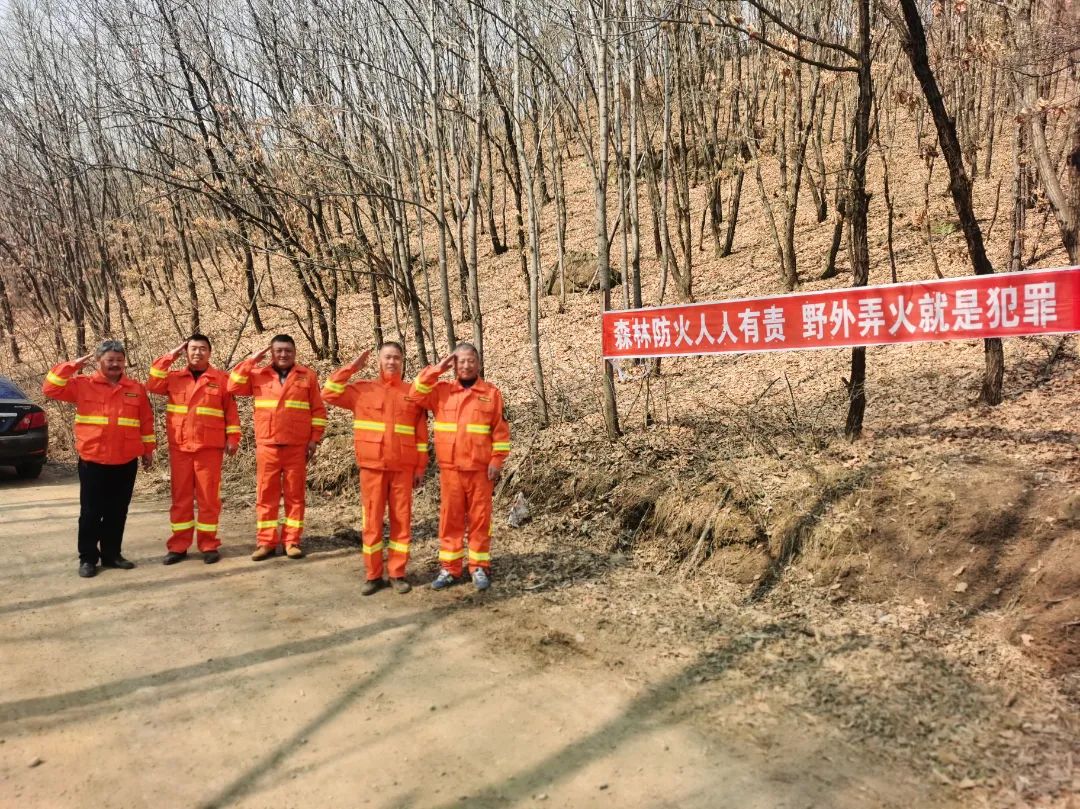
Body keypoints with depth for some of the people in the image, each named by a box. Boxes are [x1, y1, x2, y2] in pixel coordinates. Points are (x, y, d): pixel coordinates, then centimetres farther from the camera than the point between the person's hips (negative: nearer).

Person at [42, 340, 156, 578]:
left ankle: (111, 554, 22)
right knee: (91, 512, 4)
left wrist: (148, 450, 10)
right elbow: (50, 388, -5)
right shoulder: (83, 385, 1)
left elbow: (146, 422, 10)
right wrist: (72, 366, -9)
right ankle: (87, 558, 14)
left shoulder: (136, 389, 6)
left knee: (117, 512, 10)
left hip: (126, 463, 2)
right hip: (92, 461, -2)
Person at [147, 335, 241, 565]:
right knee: (180, 497, 7)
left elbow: (231, 410, 3)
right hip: (179, 448, 3)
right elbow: (152, 385, -2)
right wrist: (169, 357, 0)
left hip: (209, 448, -2)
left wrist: (233, 438, -3)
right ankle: (178, 545, 15)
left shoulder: (221, 378, 3)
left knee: (208, 497, 1)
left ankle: (208, 545, 9)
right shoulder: (174, 378, 11)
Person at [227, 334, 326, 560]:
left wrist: (314, 439, -1)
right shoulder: (258, 375, 8)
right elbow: (233, 386, -4)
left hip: (297, 446, -1)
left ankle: (292, 541, 11)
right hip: (267, 445, 1)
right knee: (266, 494, 4)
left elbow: (318, 410, 5)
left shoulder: (307, 375, 4)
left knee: (295, 494, 4)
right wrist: (251, 361, -4)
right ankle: (266, 542, 11)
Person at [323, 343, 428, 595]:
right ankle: (372, 575, 14)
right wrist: (351, 367, -5)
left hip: (403, 468, 0)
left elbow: (421, 434, 5)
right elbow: (329, 393, -2)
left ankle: (397, 574, 14)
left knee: (401, 520, 4)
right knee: (372, 521, 4)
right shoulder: (362, 389, 5)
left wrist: (421, 467, 2)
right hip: (372, 466, 0)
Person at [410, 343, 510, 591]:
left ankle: (479, 568, 14)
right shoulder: (442, 391, 7)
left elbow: (501, 431, 1)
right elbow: (417, 394, -7)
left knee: (480, 518, 4)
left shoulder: (491, 392, 3)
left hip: (480, 469, -1)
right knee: (450, 518, 6)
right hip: (450, 468, 1)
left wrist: (497, 461, -6)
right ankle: (449, 568, 15)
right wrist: (437, 369, -8)